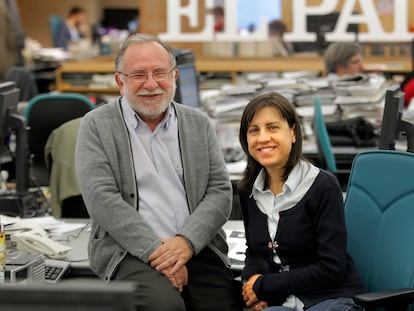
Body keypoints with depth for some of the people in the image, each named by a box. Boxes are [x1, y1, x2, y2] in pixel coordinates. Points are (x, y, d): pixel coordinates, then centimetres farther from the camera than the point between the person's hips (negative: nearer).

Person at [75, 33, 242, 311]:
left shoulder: (199, 124, 14)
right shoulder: (96, 126, 4)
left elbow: (220, 192, 8)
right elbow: (102, 199, -7)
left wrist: (186, 241, -10)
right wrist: (156, 251, -15)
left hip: (197, 247, 3)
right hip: (131, 251, -3)